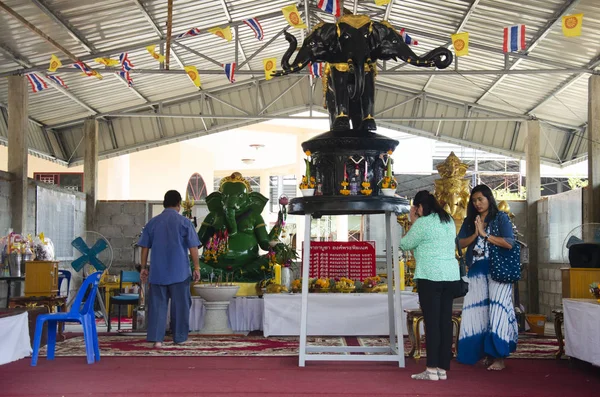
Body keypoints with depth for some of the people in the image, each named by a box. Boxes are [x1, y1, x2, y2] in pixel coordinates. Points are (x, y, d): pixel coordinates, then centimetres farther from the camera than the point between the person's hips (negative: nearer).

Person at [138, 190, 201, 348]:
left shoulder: (153, 222, 6)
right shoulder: (184, 222, -3)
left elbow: (144, 247, 7)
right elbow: (193, 247, -6)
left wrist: (143, 267, 14)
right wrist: (196, 267, 0)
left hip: (157, 272, 2)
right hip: (179, 272, -2)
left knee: (157, 304, 4)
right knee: (180, 304, 8)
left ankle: (157, 338, -3)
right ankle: (179, 337, 14)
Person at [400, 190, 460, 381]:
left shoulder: (422, 223, -6)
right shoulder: (449, 222, 16)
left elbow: (405, 244, 2)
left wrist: (413, 223, 12)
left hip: (430, 276, -7)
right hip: (451, 276, 7)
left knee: (432, 322, -5)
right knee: (445, 321, 6)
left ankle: (432, 369, -4)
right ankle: (443, 368, 9)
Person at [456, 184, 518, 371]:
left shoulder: (501, 218, 2)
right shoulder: (469, 221, 15)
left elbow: (509, 243, -8)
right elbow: (460, 243, 7)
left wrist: (485, 234, -10)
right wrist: (475, 234, -8)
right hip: (477, 271, 4)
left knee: (497, 310, -9)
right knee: (478, 311, 1)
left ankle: (499, 356, -7)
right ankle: (484, 352, 9)